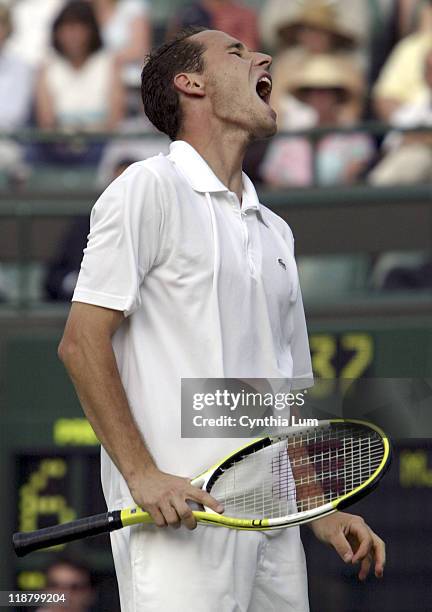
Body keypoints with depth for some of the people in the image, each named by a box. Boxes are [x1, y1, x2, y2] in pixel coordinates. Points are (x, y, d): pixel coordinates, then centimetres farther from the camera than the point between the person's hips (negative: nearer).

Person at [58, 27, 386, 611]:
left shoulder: (275, 232, 21)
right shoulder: (149, 187, -2)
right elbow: (82, 342, -9)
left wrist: (320, 510, 15)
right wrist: (142, 475, -16)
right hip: (179, 516, -7)